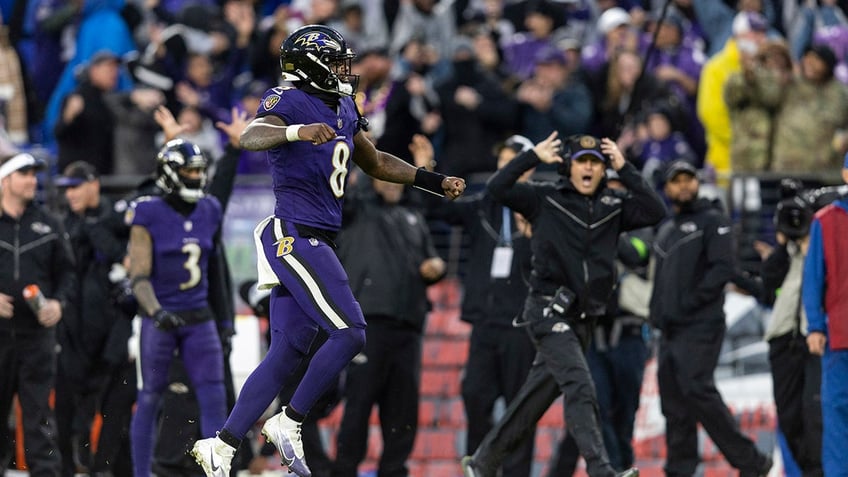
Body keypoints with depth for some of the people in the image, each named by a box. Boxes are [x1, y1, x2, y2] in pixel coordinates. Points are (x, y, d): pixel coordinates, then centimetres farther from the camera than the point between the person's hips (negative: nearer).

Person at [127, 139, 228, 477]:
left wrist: (224, 320, 19)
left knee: (214, 399, -4)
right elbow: (139, 276, -12)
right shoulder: (148, 215, -8)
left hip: (198, 317, 4)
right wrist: (155, 312, -29)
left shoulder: (209, 212, 7)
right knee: (149, 400, 4)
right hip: (160, 319, -4)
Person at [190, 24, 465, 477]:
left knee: (287, 351, 6)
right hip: (295, 236, -9)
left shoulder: (343, 110, 18)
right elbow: (251, 136, -30)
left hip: (314, 243, 9)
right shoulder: (289, 103, -10)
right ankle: (289, 423, -3)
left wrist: (437, 182, 28)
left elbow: (376, 162, 32)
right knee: (349, 333, -12)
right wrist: (298, 132, -49)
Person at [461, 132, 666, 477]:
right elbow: (497, 188, -8)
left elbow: (655, 211, -1)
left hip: (584, 318, 5)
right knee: (580, 387, -20)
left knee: (537, 395, 11)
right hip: (549, 311, -5)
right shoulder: (545, 199, 0)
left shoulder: (613, 206, 10)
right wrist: (533, 156, -12)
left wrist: (625, 170, -3)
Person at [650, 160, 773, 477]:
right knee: (673, 400, 5)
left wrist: (689, 301, -17)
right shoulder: (666, 230, 23)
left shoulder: (713, 221, -1)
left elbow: (723, 268, -12)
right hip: (671, 329, 8)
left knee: (696, 389, -19)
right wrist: (657, 313, 11)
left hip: (701, 325, -8)